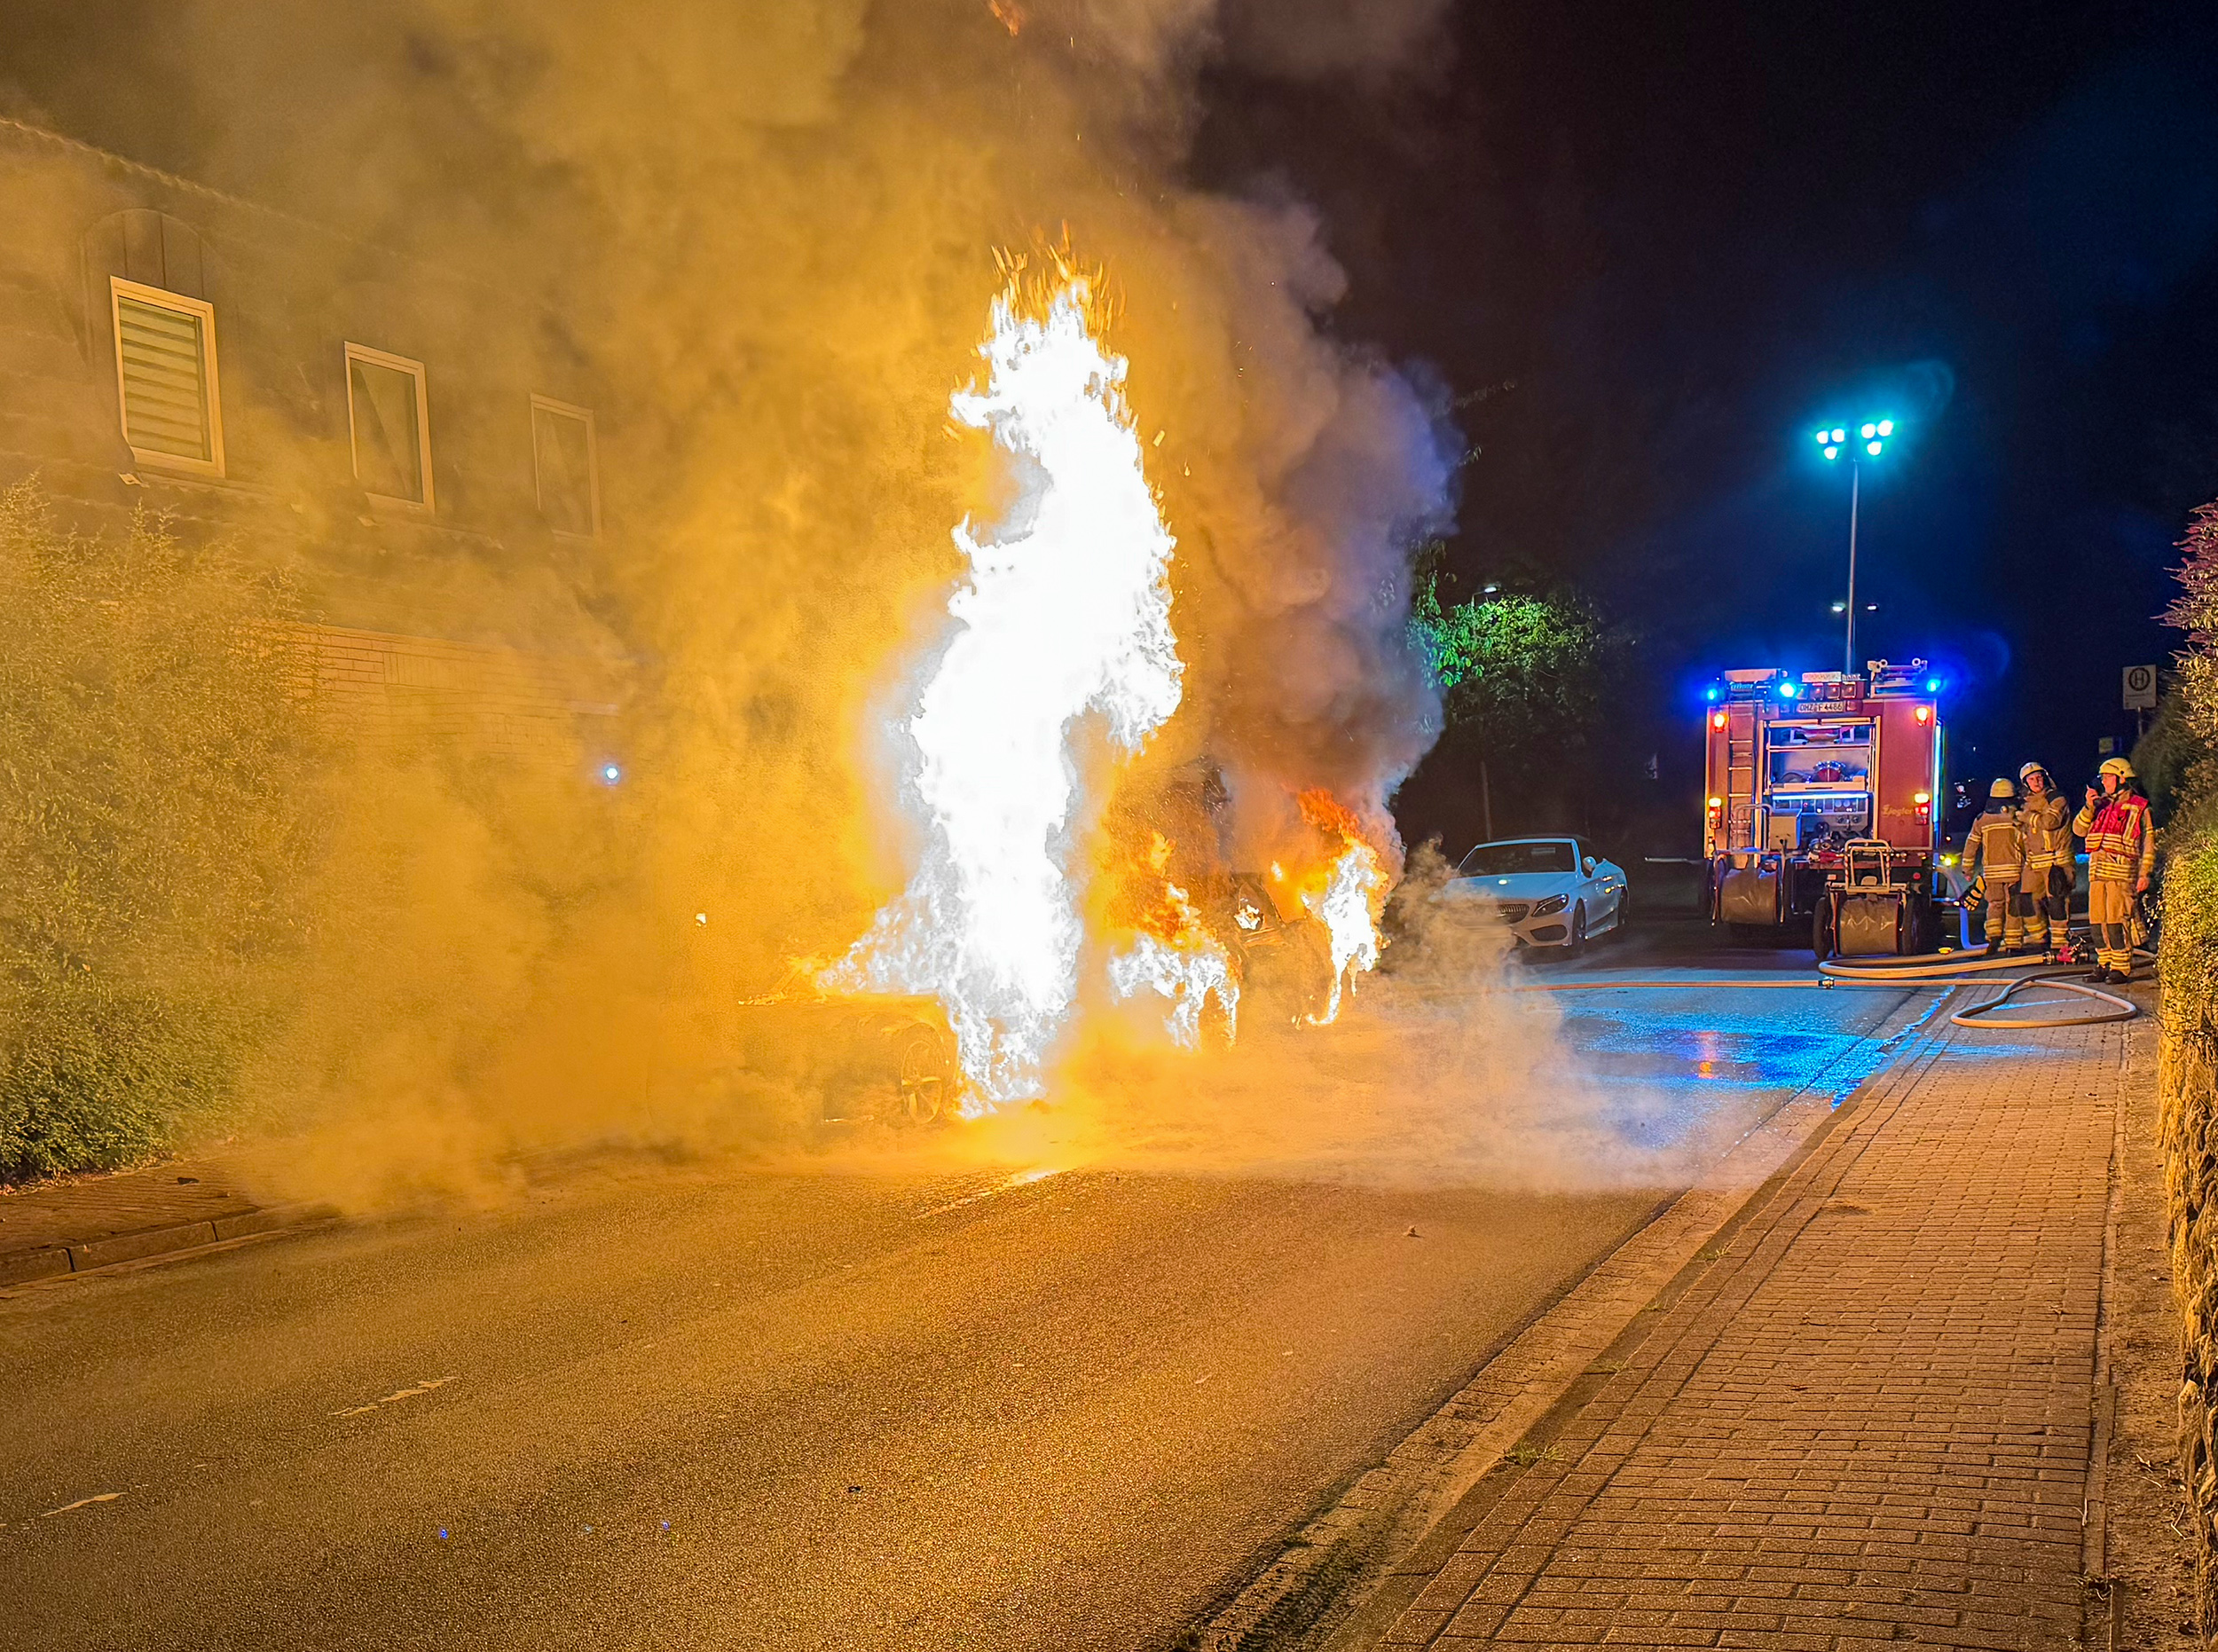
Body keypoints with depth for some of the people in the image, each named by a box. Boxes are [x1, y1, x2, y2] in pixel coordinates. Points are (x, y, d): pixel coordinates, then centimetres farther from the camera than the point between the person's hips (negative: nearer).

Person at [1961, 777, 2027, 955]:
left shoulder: (1982, 820, 3)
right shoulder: (2017, 818, -4)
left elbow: (1971, 845, 7)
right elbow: (2027, 845, -2)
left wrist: (1967, 868, 16)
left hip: (1991, 871, 2)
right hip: (2013, 870, -2)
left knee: (1995, 905, 13)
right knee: (2013, 907, 4)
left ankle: (1994, 936, -8)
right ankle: (2013, 944, 4)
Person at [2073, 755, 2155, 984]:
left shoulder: (2137, 807, 3)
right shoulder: (2101, 804, 19)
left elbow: (2148, 842, 2)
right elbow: (2079, 829, 12)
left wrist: (2144, 873, -5)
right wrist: (2089, 807, -4)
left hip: (2121, 871, -6)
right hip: (2097, 870, 6)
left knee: (2116, 921, -11)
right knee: (2097, 922, 5)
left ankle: (2121, 967, -5)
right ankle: (2104, 964, 14)